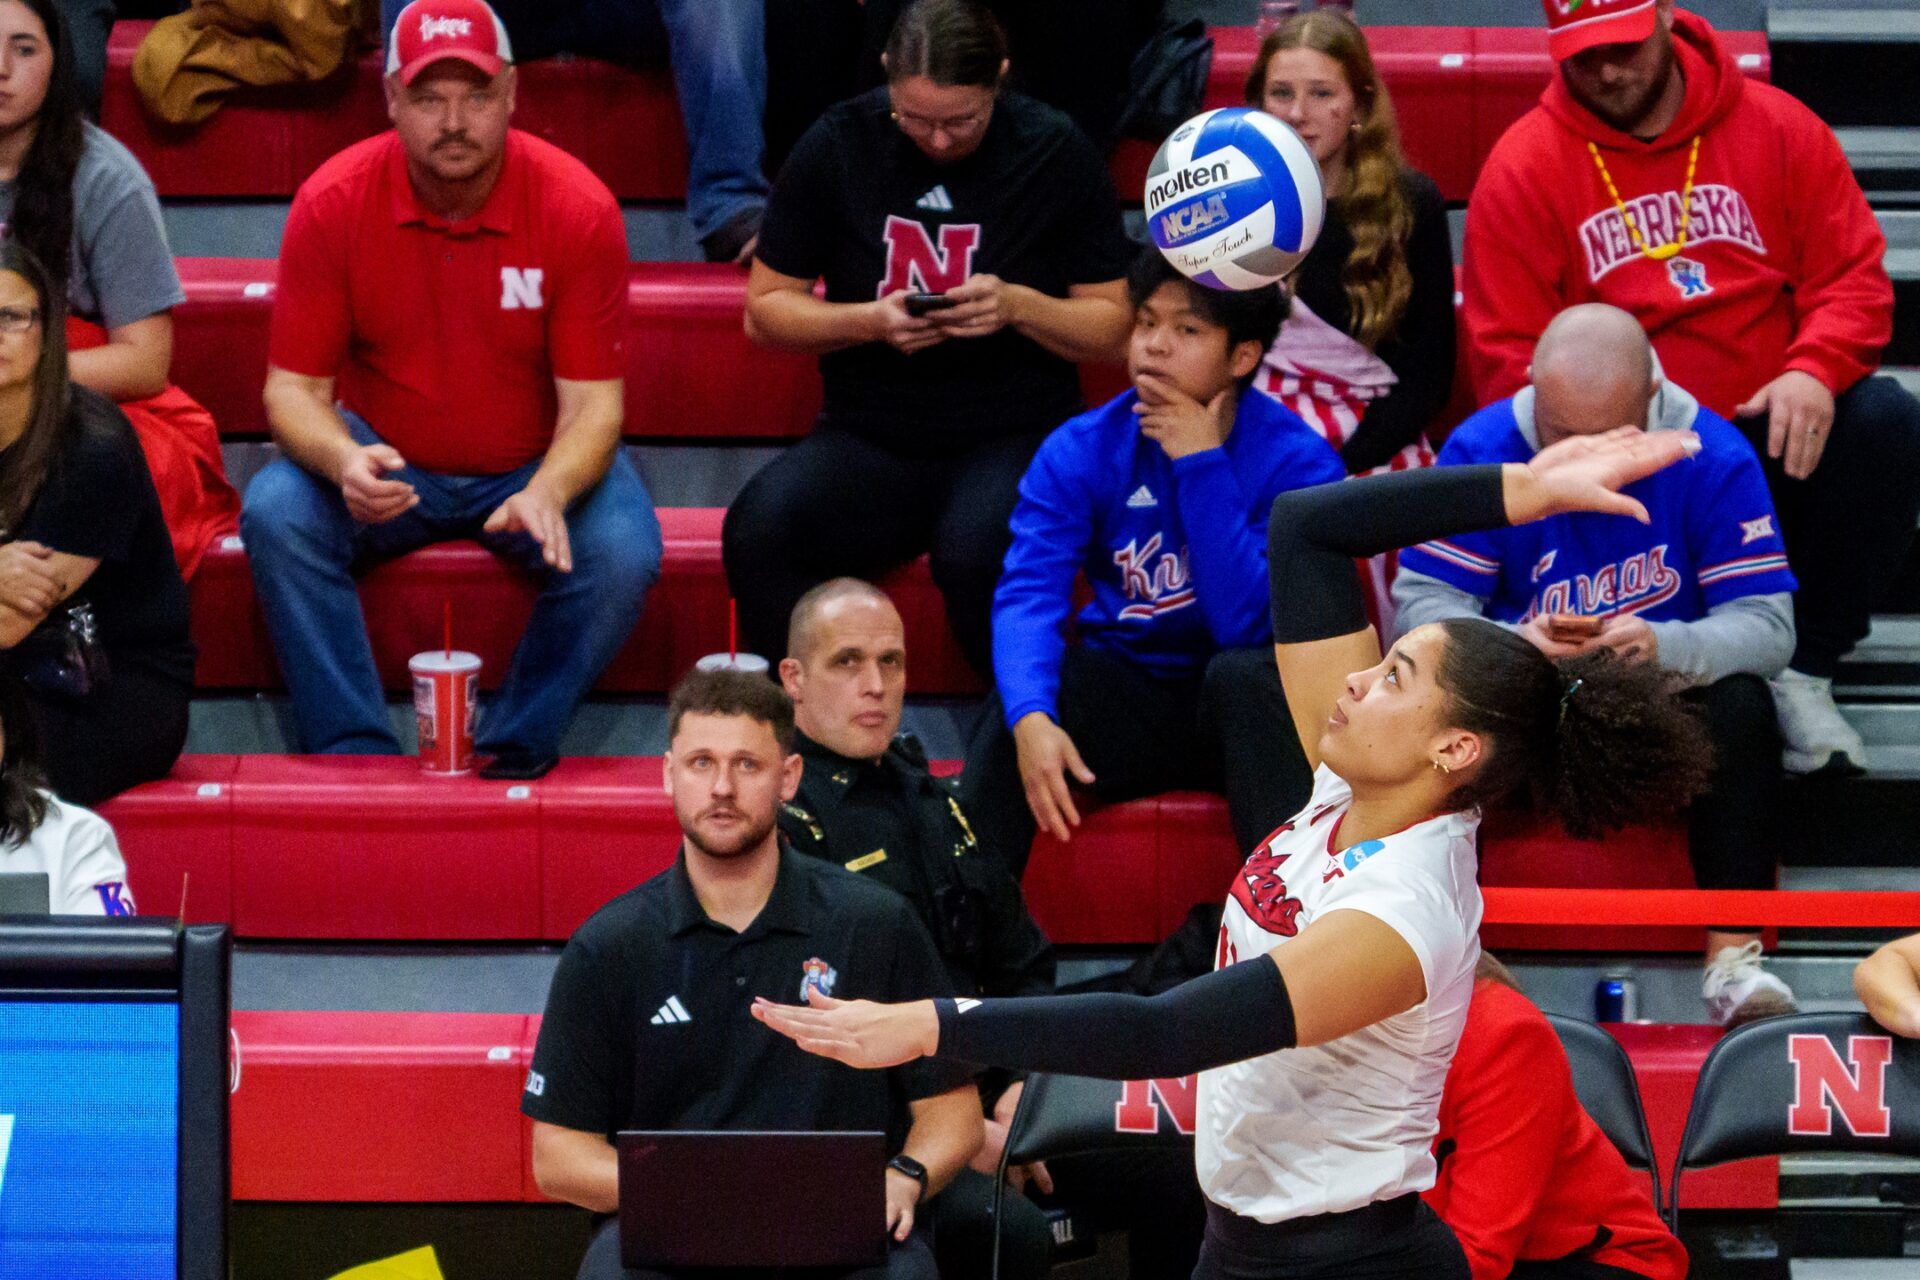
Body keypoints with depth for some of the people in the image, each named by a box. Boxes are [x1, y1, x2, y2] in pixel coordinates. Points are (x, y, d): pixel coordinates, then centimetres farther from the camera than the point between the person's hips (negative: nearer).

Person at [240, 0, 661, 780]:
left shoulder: (578, 209, -16)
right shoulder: (332, 204, -13)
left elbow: (591, 400, -15)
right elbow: (294, 387, -10)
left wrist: (549, 492, -37)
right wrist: (343, 462, -34)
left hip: (536, 466, -1)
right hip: (388, 465, 1)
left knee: (621, 556, -30)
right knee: (275, 515, -28)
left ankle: (512, 761, -12)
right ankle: (357, 759, -21)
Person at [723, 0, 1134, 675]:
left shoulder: (1056, 153, 0)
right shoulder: (838, 145, 3)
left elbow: (1113, 329, 3)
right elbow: (764, 311, 7)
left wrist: (1019, 307, -16)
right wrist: (868, 321, -12)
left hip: (1017, 436, -2)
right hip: (868, 436, 2)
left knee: (978, 551, -37)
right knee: (759, 530, -31)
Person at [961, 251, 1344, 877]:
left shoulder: (1296, 461, -13)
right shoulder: (1080, 451, -5)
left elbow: (1251, 626, -25)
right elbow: (1027, 594, -19)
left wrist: (1202, 466, -26)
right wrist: (1031, 717, -39)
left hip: (1241, 714, -2)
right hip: (1128, 702, 2)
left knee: (1247, 672, -34)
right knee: (1024, 687, -28)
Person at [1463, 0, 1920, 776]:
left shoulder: (1776, 127, 6)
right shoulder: (1524, 168, 0)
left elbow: (1854, 274, 5)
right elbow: (1510, 360, -1)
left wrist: (1814, 370, -17)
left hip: (1772, 437, 2)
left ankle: (1804, 672, -14)